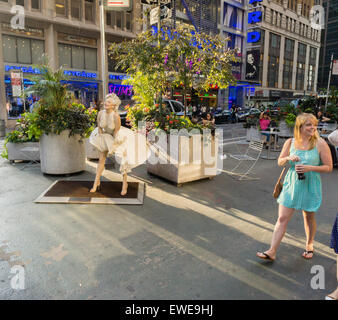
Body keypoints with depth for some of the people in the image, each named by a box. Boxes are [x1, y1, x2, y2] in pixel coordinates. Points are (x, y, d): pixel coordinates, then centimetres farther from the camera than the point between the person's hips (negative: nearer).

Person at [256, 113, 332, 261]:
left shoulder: (320, 144, -8)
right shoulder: (290, 142, -1)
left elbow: (328, 167, -6)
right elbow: (280, 162, 8)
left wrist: (310, 168, -21)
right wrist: (288, 158, -14)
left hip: (310, 186, -1)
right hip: (291, 184, 2)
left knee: (309, 217, 16)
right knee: (282, 218, 1)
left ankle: (309, 245, 43)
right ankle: (272, 251, 6)